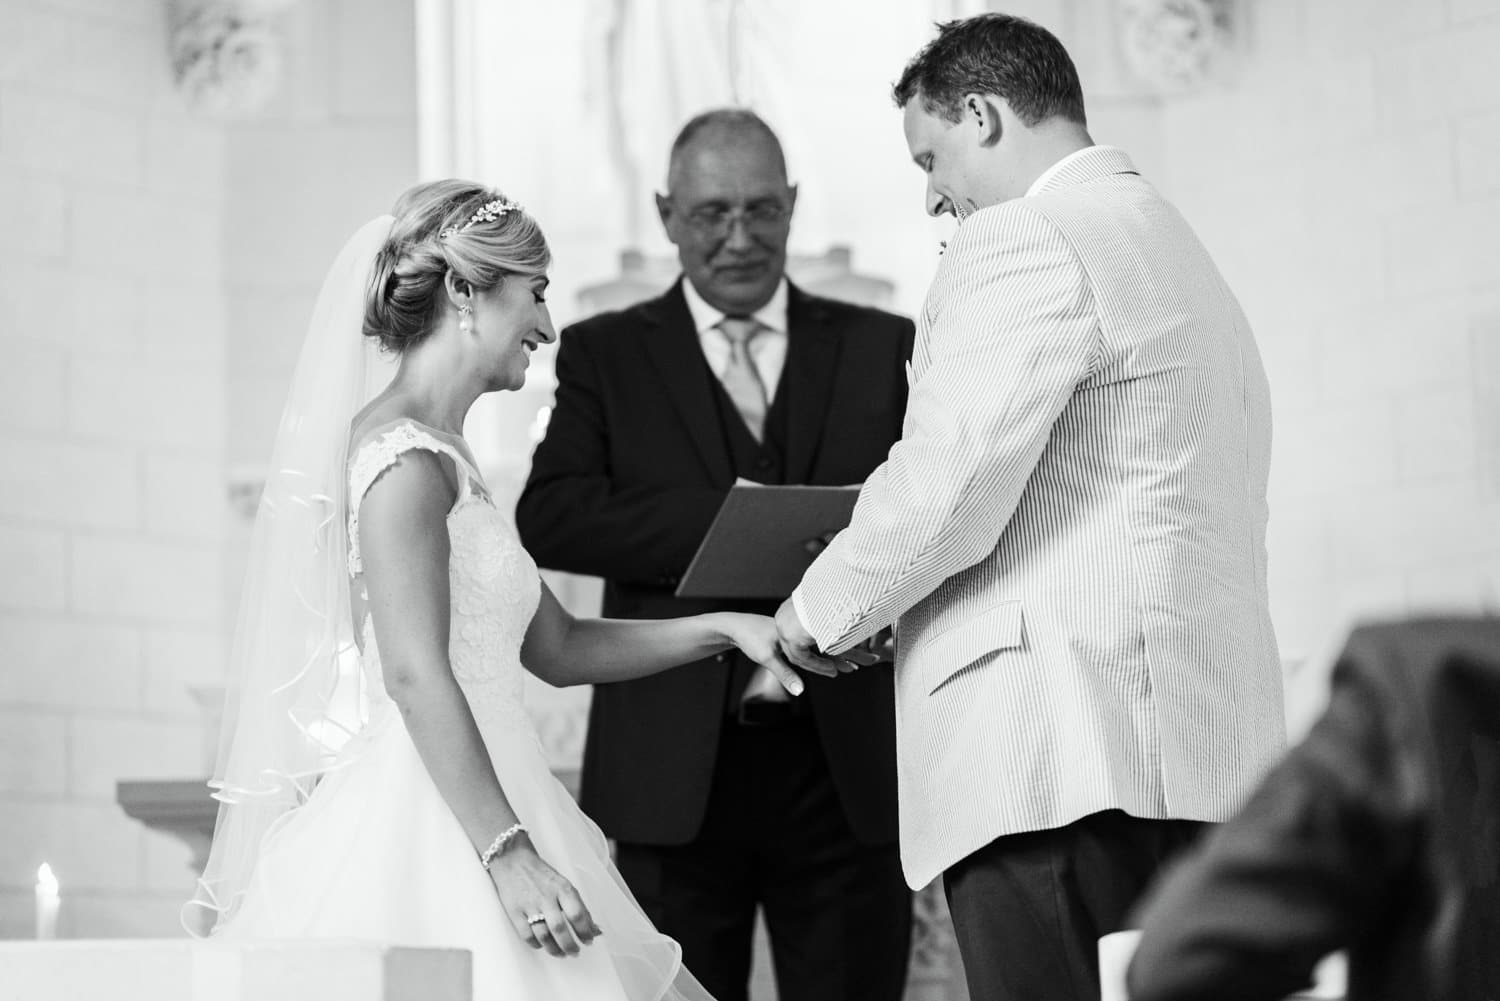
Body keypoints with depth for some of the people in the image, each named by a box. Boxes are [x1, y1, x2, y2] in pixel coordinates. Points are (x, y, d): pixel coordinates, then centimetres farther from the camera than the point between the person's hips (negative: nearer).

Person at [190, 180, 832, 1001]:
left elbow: (554, 648, 23)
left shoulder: (441, 457, 20)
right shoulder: (404, 454, -11)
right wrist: (509, 854, -25)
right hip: (423, 831, -10)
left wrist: (722, 630, 16)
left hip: (461, 816, 10)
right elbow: (415, 674, -21)